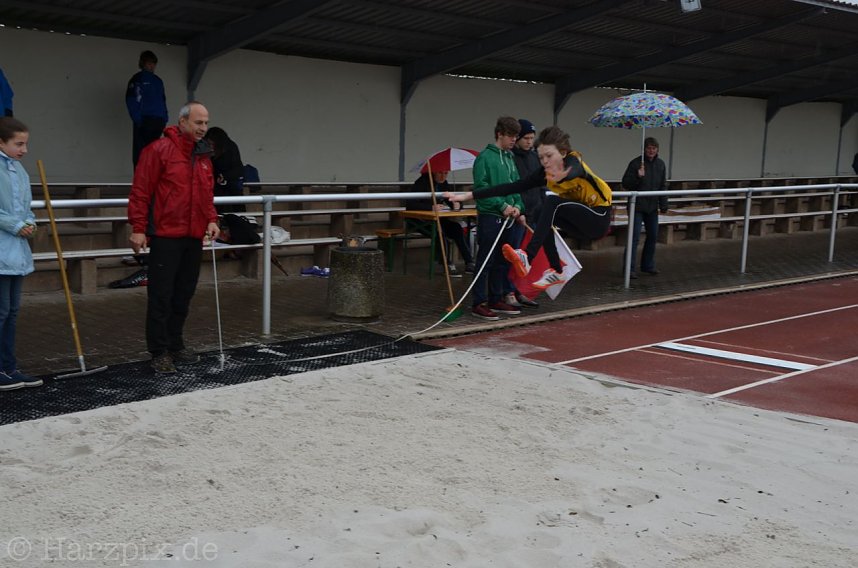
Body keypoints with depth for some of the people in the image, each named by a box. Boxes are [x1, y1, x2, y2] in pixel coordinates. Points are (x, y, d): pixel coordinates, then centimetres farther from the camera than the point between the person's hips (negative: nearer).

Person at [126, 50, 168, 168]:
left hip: (158, 121, 6)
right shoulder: (138, 79, 1)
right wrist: (138, 120, -15)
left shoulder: (158, 81, 20)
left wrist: (164, 119, 8)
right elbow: (131, 101, -7)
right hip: (144, 121, -5)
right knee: (140, 154, -8)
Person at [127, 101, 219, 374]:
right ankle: (160, 352, 4)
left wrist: (211, 220, 6)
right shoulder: (159, 150, -9)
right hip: (165, 236, -7)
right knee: (161, 296, -2)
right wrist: (138, 228, -14)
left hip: (194, 237, 7)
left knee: (183, 295, 12)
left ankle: (175, 346, 23)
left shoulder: (203, 155, 14)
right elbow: (140, 191, -11)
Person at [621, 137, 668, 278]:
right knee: (634, 237, -8)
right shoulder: (636, 163, -9)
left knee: (653, 236, 10)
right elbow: (625, 184, -9)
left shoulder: (660, 164, 8)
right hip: (637, 206, -6)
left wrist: (663, 205, 11)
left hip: (652, 207, 6)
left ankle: (648, 265, 23)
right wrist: (638, 177, -25)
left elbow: (663, 186, 15)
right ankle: (629, 268, -4)